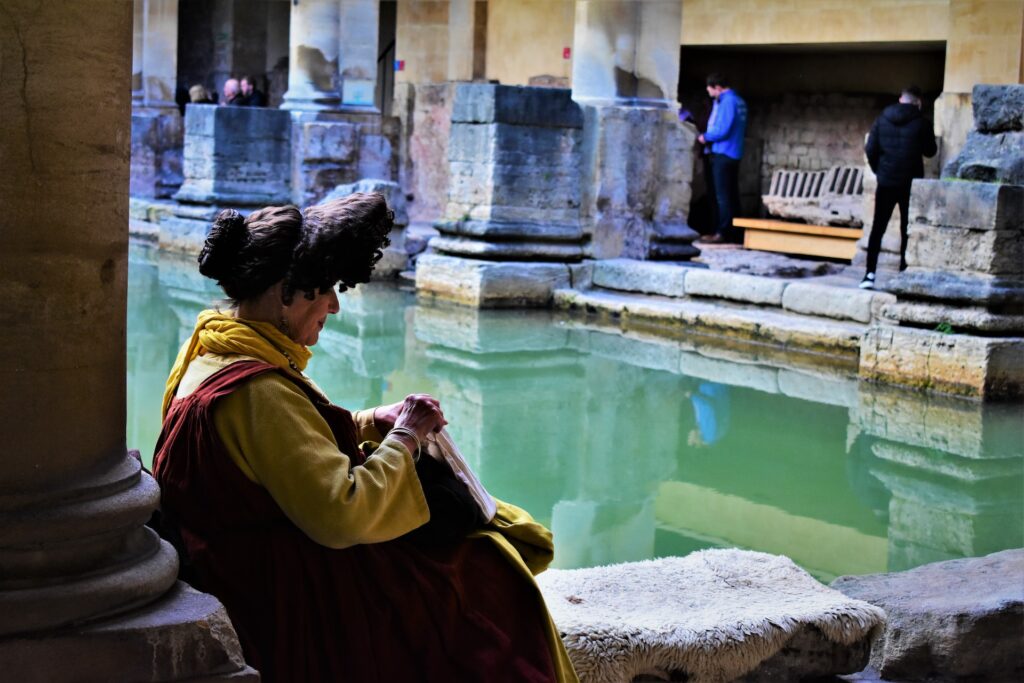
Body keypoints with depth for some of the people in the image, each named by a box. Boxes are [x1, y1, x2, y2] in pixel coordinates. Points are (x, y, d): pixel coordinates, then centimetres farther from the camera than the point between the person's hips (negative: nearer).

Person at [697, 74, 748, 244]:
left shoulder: (727, 102, -15)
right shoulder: (738, 101, 15)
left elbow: (723, 131, -20)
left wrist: (705, 137, -4)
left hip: (723, 154, -10)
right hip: (732, 154, 10)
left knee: (723, 196, -8)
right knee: (730, 195, 11)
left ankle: (723, 233, -8)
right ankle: (732, 232, 15)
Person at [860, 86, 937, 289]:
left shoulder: (882, 120, 2)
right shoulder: (921, 123, -6)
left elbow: (870, 149, -1)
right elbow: (930, 151, 2)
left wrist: (878, 170, 11)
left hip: (886, 182, 2)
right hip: (910, 183, -2)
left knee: (877, 228, 5)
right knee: (908, 230, 6)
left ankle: (870, 274, -3)